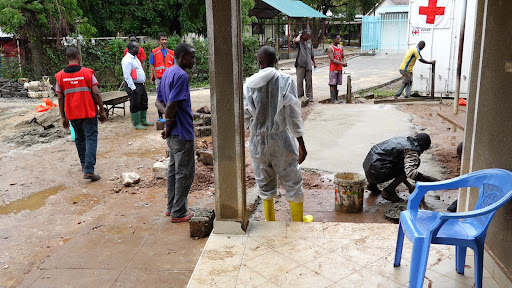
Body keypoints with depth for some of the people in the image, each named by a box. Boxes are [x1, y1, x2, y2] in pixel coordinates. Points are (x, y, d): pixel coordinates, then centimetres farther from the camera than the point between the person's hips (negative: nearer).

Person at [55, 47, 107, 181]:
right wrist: (102, 111, -1)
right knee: (91, 139, -2)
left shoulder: (60, 76, 0)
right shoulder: (88, 73, -9)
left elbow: (60, 99, 3)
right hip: (89, 113, -4)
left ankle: (84, 164, 34)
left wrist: (63, 117, 11)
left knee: (79, 139, 20)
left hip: (72, 115, 4)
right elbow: (96, 94, -10)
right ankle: (89, 170, -11)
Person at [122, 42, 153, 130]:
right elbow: (127, 75, -20)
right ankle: (136, 124, 7)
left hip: (141, 85, 10)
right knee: (135, 105, -2)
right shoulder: (127, 60, -16)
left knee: (144, 103, 17)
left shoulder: (135, 58, 15)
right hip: (134, 86, -10)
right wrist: (133, 88, -22)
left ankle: (143, 120, 30)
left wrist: (144, 82, 16)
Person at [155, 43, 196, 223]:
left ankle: (171, 207, 27)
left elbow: (158, 101, 13)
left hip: (172, 133, 10)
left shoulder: (167, 73, 13)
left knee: (174, 169, 17)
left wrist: (167, 114, -5)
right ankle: (178, 213, 9)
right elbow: (172, 104, -26)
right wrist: (169, 125, -12)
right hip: (182, 132, -10)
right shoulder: (181, 76, -18)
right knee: (185, 172, 0)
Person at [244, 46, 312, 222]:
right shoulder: (285, 81, -10)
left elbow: (245, 116, 0)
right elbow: (293, 115, -10)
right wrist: (301, 144, -3)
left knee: (265, 183, 17)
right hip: (281, 138, -2)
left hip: (258, 140, 3)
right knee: (292, 182, 12)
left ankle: (270, 222, 29)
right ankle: (298, 220, 24)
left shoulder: (249, 83, -5)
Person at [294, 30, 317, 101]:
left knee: (309, 81, 6)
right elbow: (296, 41, -28)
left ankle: (309, 96, 12)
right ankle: (300, 95, 6)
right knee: (300, 81, -2)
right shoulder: (300, 42, -2)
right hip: (300, 64, -4)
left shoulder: (310, 42, 14)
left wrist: (314, 62, 21)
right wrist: (299, 35, -9)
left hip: (308, 65, 5)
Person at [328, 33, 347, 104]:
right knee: (332, 84, -5)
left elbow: (343, 56, 18)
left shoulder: (341, 47, 12)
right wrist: (341, 63, -22)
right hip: (333, 69, -6)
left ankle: (336, 99, 13)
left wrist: (344, 62, -4)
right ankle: (333, 99, -4)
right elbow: (332, 59, -16)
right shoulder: (330, 48, -9)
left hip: (339, 68, 6)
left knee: (336, 84, 10)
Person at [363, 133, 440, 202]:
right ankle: (389, 191, -1)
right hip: (377, 172, -9)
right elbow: (410, 173, -24)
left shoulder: (404, 140, 19)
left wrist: (409, 186, 27)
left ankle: (372, 184, 19)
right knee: (413, 162, -5)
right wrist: (431, 179, -16)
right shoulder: (412, 151, -9)